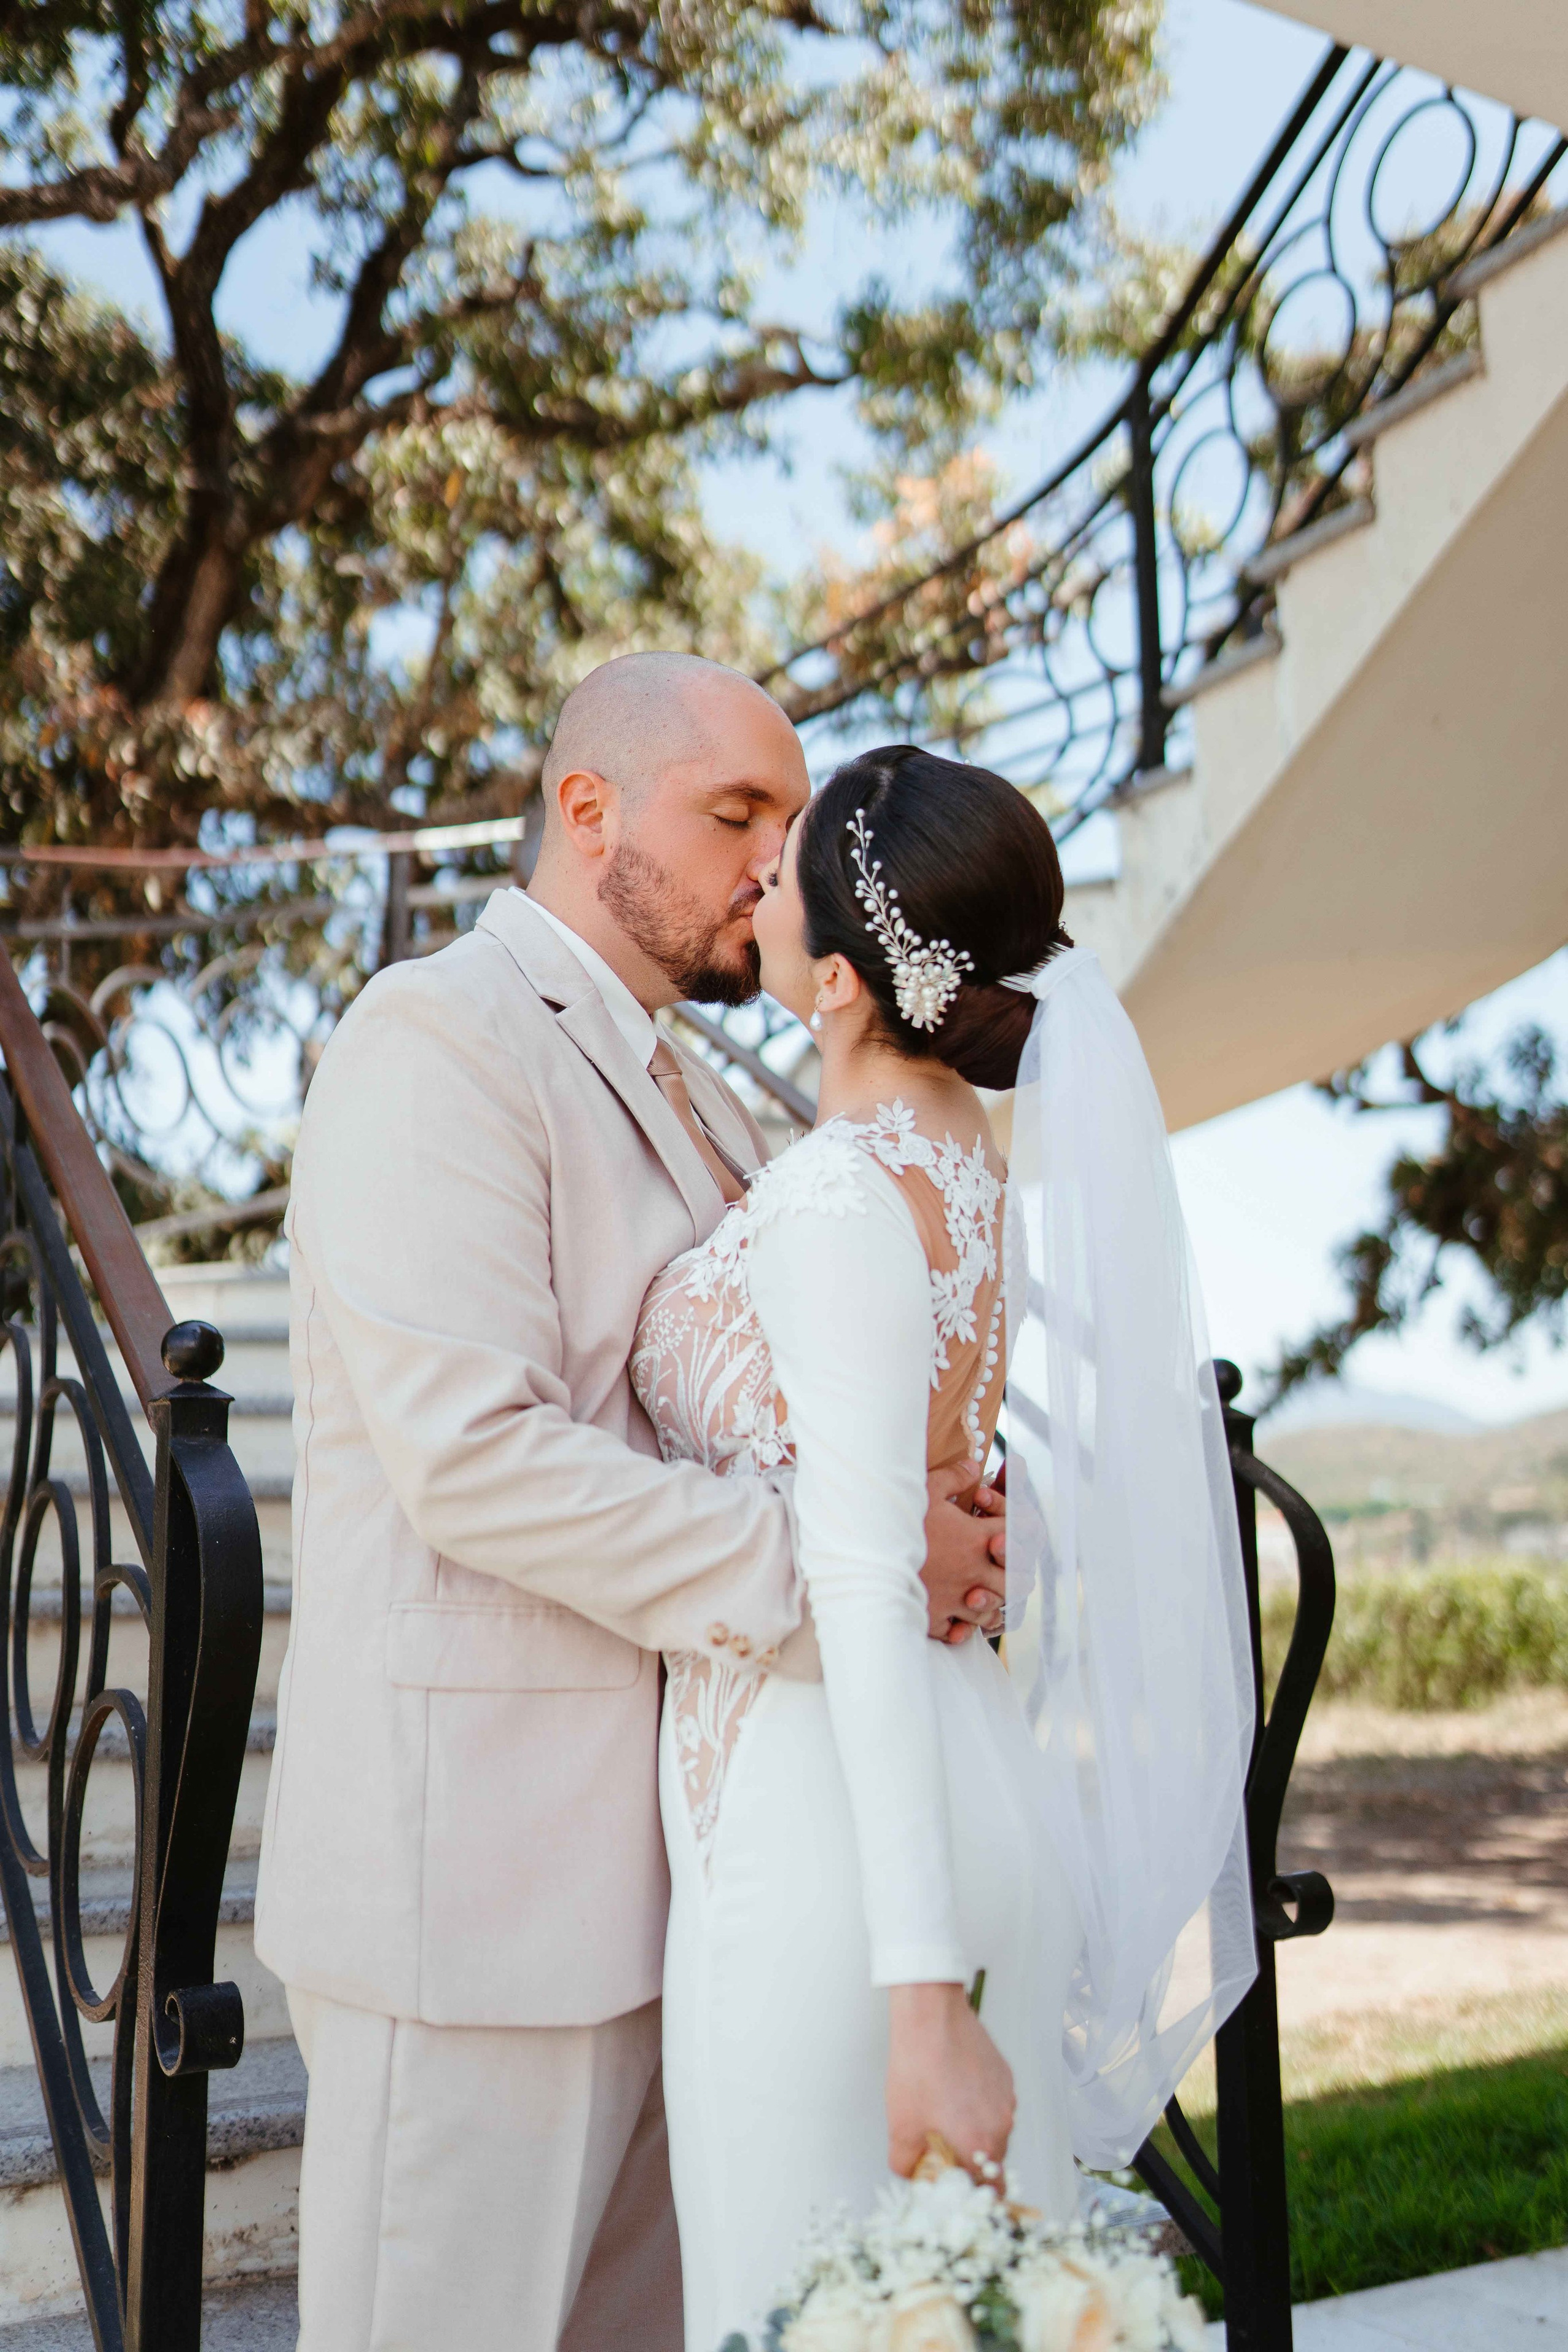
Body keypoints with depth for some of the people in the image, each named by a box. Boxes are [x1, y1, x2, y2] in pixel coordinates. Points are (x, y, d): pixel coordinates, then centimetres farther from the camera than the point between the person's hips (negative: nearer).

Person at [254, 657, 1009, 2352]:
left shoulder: (697, 1102, 19)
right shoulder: (439, 1035, -10)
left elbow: (767, 1417, 20)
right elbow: (471, 1454, -21)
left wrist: (932, 1521, 0)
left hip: (657, 1864, 9)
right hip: (478, 1859, -9)